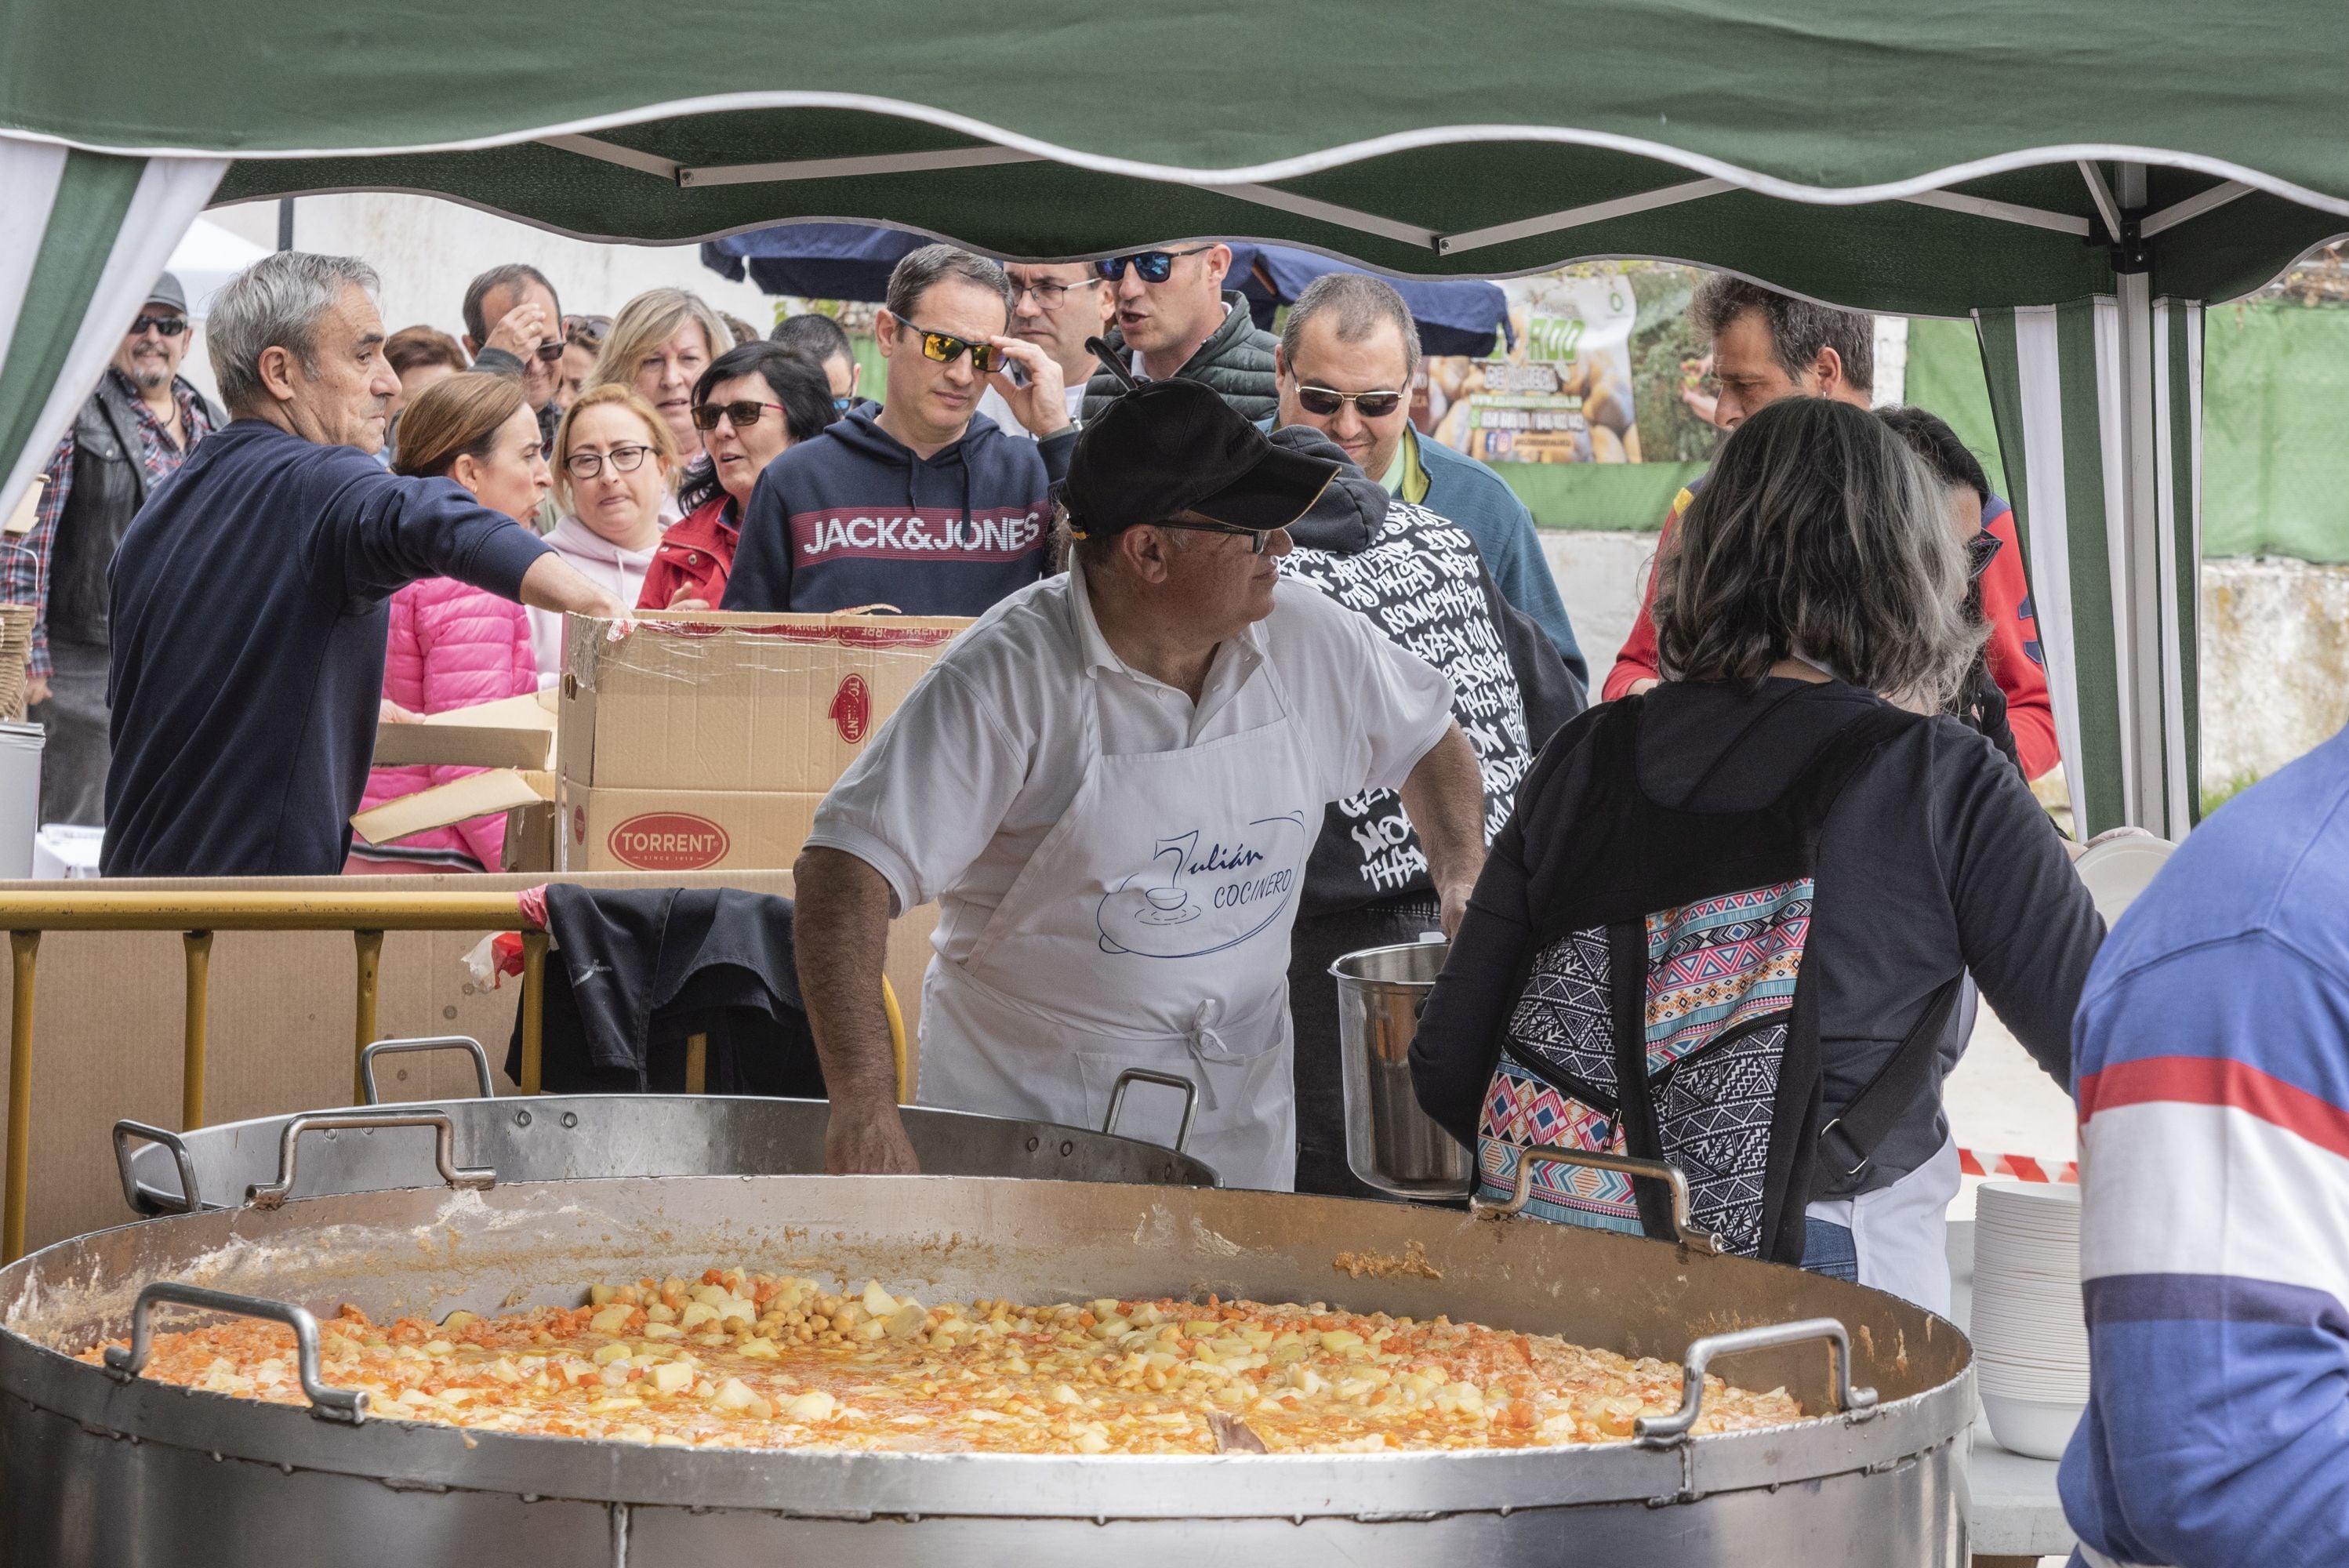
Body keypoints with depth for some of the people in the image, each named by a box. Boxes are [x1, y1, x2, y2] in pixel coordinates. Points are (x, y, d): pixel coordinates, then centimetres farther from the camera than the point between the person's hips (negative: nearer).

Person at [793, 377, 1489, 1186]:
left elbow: (1428, 739, 18)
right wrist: (864, 1103, -38)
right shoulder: (1008, 677, -21)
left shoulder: (1309, 638, -3)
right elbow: (847, 874, -28)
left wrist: (1463, 876, 0)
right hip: (1028, 1109, -4)